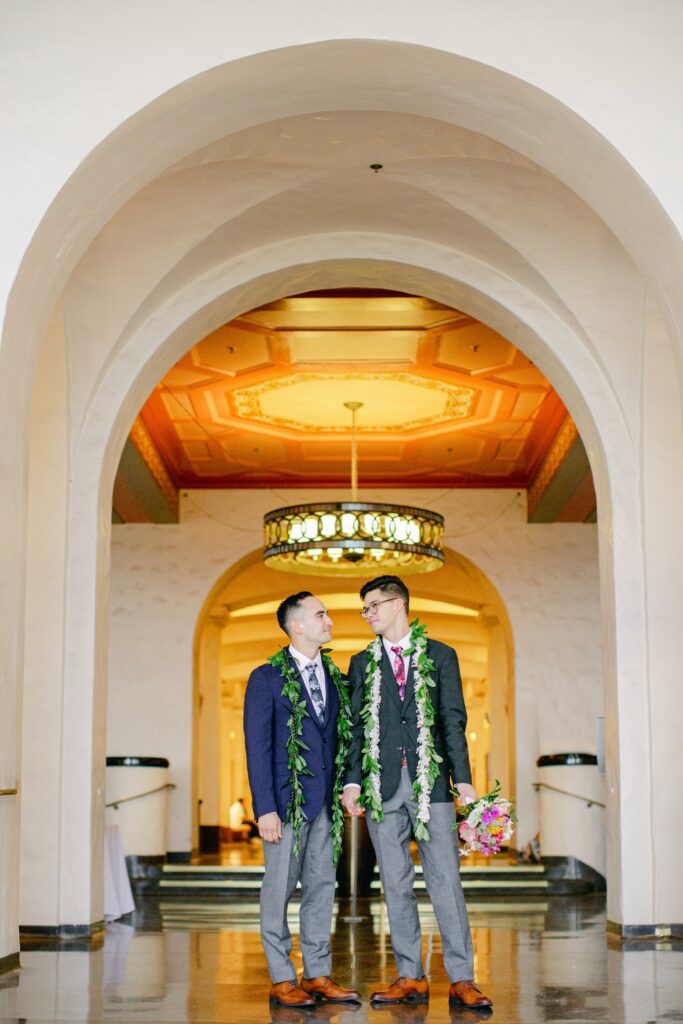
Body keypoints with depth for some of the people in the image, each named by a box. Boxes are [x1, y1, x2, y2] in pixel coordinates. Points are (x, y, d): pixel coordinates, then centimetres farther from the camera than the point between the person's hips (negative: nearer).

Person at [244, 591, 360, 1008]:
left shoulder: (335, 677, 12)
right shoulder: (267, 678, -5)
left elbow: (343, 736, 14)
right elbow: (257, 747, -8)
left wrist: (348, 788, 4)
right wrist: (265, 808, -13)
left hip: (326, 802, 6)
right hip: (286, 799, -5)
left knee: (322, 887, 9)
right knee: (280, 889, 1)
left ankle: (318, 974, 17)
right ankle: (282, 979, 9)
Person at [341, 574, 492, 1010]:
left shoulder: (440, 656, 7)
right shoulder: (362, 663, 14)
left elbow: (454, 721, 3)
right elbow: (356, 727, 11)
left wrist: (463, 779, -6)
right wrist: (353, 781, 0)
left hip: (431, 782, -2)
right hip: (383, 786, 3)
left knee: (445, 880, -4)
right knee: (396, 885, 5)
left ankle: (462, 979, -1)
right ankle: (411, 977, 12)